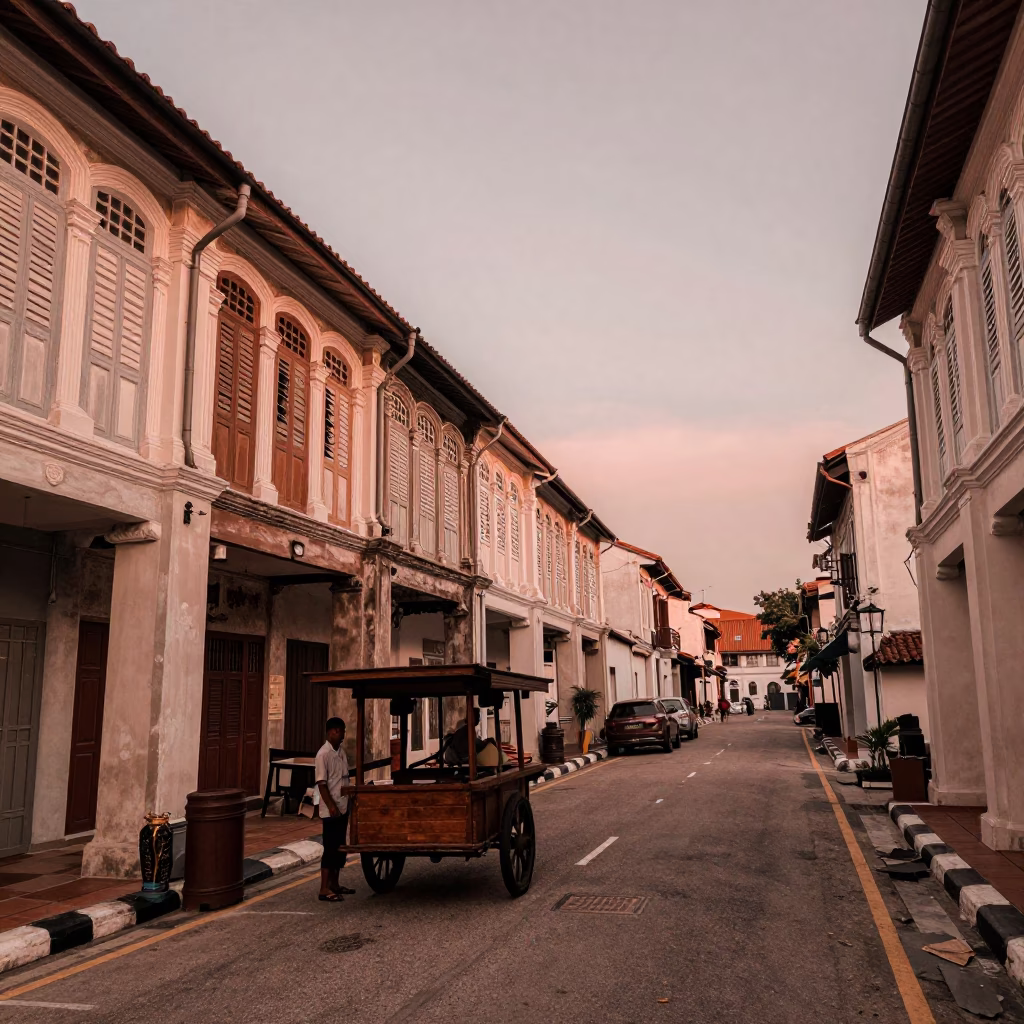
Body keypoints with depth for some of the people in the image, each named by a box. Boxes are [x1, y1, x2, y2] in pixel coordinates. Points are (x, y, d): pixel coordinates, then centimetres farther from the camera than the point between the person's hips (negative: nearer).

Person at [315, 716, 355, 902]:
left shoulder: (341, 751, 10)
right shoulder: (323, 754, -14)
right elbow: (321, 783, -18)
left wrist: (350, 800, 16)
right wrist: (331, 806, -23)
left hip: (343, 807, 8)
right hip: (331, 810, -8)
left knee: (340, 847, 14)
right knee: (330, 848, -5)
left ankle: (334, 884, 24)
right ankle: (324, 889, 0)